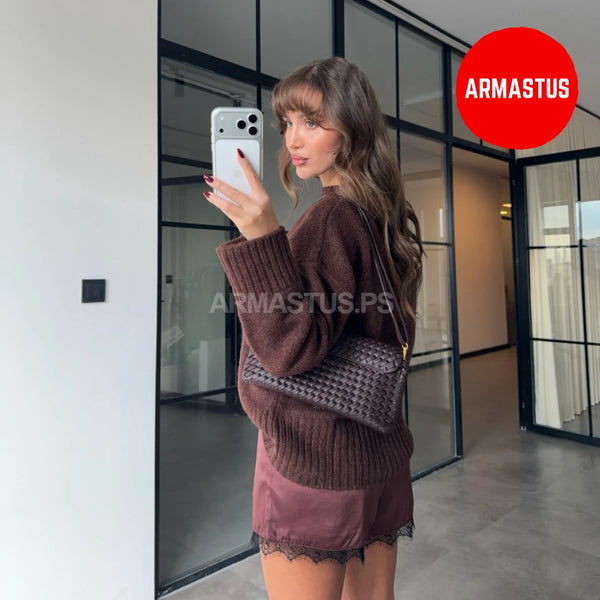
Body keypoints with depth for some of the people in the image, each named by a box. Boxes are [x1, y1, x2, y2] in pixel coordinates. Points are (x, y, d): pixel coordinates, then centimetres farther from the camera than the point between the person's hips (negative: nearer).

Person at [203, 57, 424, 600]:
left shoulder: (330, 218, -18)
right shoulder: (388, 218, 8)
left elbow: (292, 349, -22)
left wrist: (261, 238, -30)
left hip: (312, 459, -8)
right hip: (379, 453, 9)